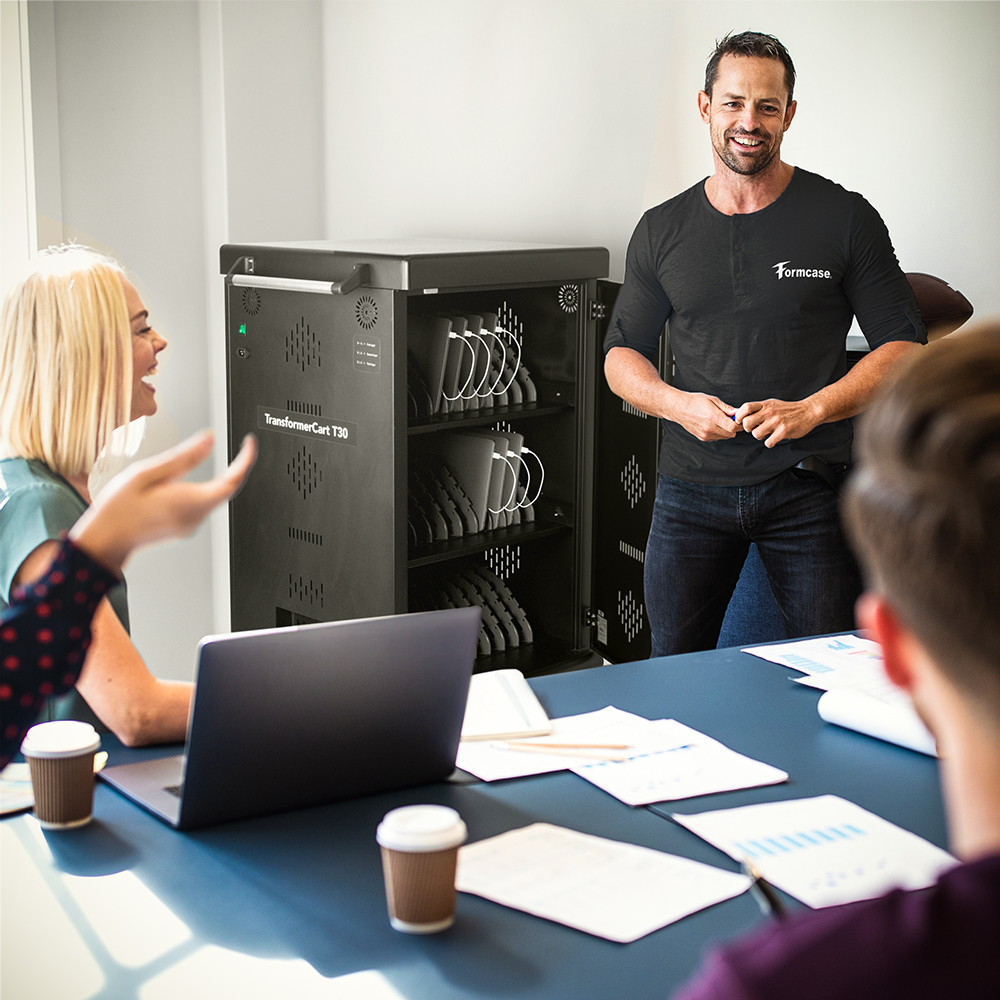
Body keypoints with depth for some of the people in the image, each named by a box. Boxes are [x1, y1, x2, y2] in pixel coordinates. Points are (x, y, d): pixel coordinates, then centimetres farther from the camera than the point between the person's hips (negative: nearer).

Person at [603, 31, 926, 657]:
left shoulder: (847, 218, 0)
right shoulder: (663, 230, 8)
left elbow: (904, 346, -1)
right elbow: (622, 353, 13)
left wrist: (810, 409, -16)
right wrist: (676, 403, -9)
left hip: (810, 487, -2)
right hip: (693, 488, 2)